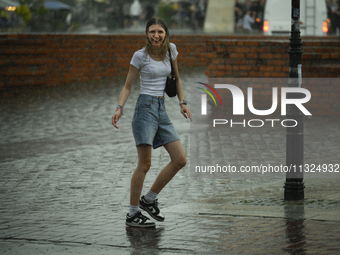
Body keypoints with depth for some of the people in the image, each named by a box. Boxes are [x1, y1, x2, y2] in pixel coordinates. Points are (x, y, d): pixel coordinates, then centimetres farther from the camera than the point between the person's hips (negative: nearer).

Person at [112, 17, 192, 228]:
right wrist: (120, 108, -15)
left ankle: (149, 199, 15)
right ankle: (133, 214, -3)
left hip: (161, 109, 6)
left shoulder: (171, 49, 8)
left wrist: (183, 102, 11)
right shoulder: (140, 56, -5)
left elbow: (176, 78, 20)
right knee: (145, 163, -11)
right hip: (146, 107, -6)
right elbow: (128, 86, -1)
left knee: (180, 160, 1)